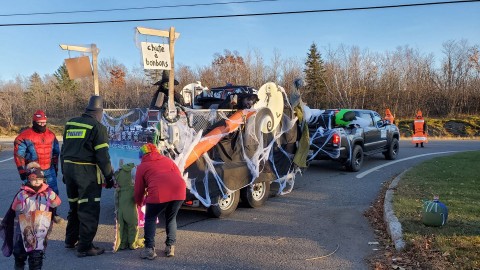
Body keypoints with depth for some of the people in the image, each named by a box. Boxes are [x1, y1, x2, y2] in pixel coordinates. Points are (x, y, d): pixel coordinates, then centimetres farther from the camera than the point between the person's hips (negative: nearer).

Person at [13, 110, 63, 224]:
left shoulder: (51, 135, 6)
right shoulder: (25, 136, -9)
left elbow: (56, 152, 16)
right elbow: (19, 155, -7)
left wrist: (55, 167, 17)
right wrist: (22, 171, -7)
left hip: (49, 170, 4)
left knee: (53, 192, 9)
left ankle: (54, 214, 24)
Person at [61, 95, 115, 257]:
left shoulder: (71, 124, 12)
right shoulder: (97, 127, -10)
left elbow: (64, 150, 17)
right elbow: (102, 156, -14)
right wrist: (109, 176, -7)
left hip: (68, 169, 8)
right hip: (87, 171, -7)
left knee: (74, 206, 21)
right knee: (89, 209, -1)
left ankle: (70, 240, 33)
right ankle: (85, 247, 1)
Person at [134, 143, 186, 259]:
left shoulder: (142, 166, 23)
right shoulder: (167, 160, 31)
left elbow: (138, 189, 24)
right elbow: (178, 176, 27)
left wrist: (139, 203, 42)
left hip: (159, 193, -3)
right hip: (179, 190, 3)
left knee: (150, 219, 19)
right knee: (171, 218, 25)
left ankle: (150, 249, 11)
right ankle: (170, 247, 22)